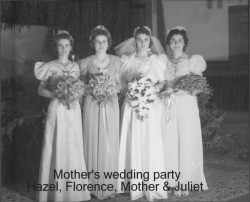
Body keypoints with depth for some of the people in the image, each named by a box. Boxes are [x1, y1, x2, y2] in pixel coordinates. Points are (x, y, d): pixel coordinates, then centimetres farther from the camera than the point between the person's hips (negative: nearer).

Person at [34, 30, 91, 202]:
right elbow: (41, 89, 2)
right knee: (56, 147, -4)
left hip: (73, 110, 3)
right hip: (56, 109, -2)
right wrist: (55, 95, -15)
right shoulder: (49, 66, 3)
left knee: (73, 147, 2)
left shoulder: (75, 66, 11)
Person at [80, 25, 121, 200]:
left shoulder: (115, 61, 6)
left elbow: (119, 84, 10)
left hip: (111, 105, 1)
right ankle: (95, 184, 8)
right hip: (92, 105, -1)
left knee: (110, 142, 1)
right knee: (94, 141, -1)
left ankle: (109, 185, 11)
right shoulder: (86, 63, 3)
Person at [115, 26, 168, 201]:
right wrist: (132, 86, -11)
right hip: (132, 106, 1)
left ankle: (151, 186, 2)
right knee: (133, 144, -1)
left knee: (151, 144, -4)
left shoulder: (158, 60, 8)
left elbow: (162, 83, 7)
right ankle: (135, 185, 5)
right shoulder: (126, 60, 10)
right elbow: (121, 84, 9)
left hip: (152, 106, -1)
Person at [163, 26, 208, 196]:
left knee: (187, 143, -4)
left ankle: (185, 182, 6)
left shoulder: (192, 61, 5)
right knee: (170, 143, -2)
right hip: (169, 107, 2)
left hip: (187, 107, -1)